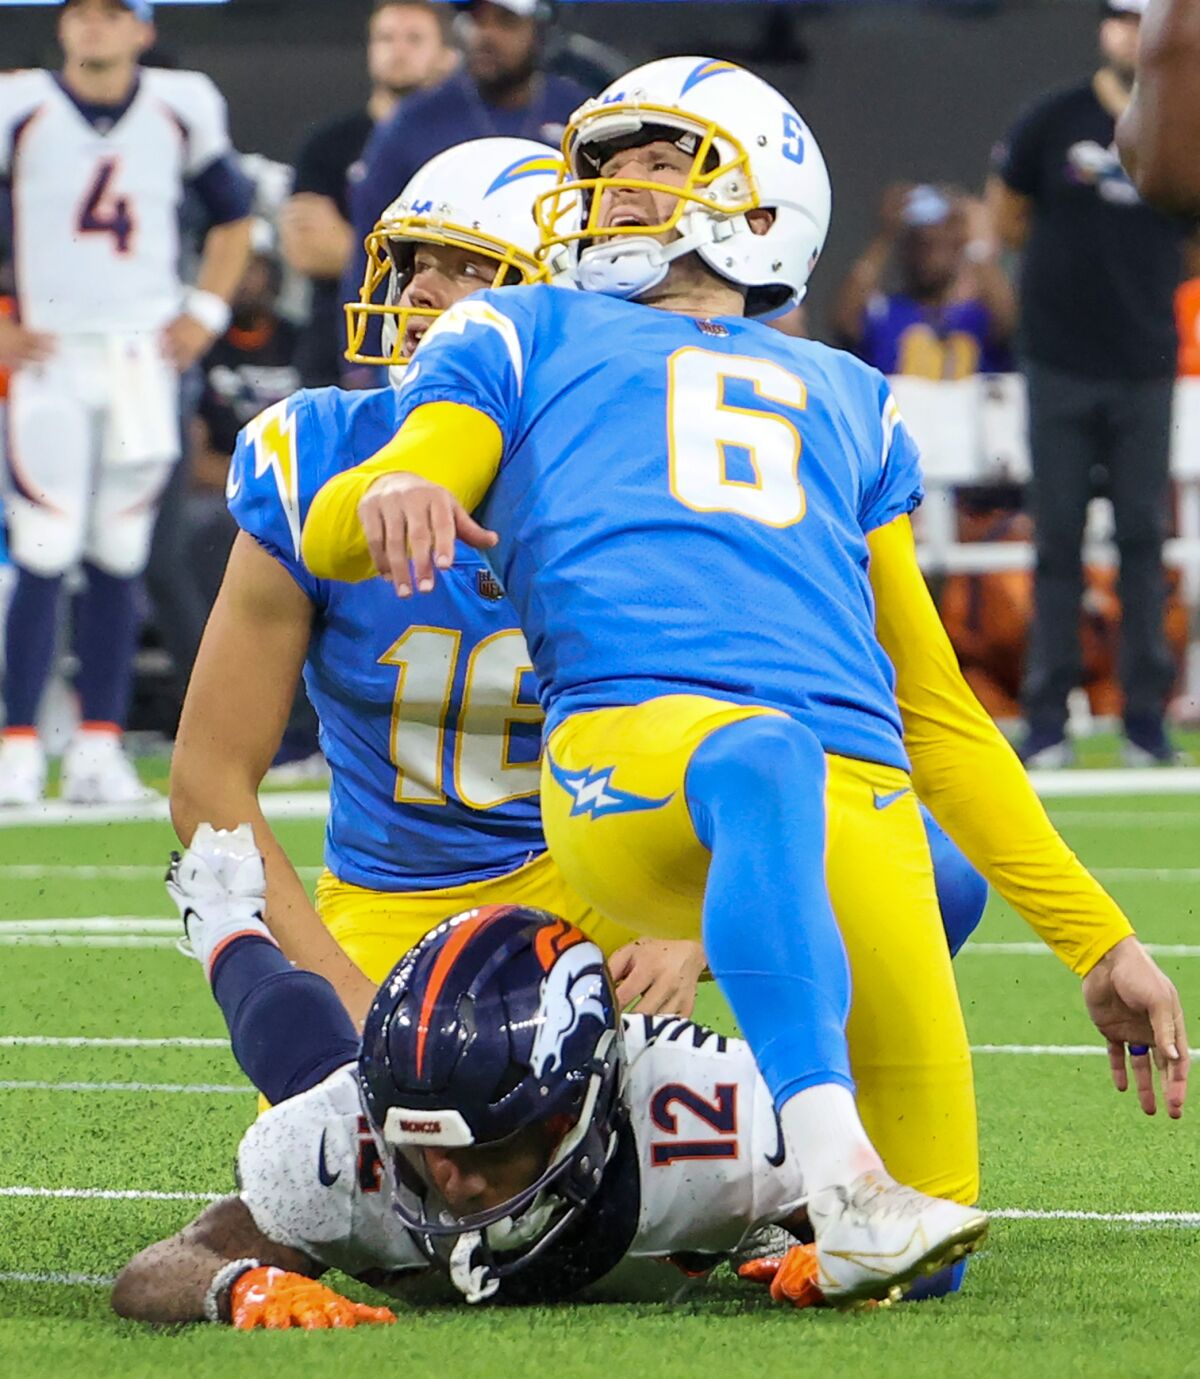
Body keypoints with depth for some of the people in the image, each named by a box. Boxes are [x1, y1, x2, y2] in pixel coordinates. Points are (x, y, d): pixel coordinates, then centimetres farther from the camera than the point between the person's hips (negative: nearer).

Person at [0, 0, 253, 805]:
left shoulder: (181, 109, 5)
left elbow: (233, 215, 18)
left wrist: (206, 312, 6)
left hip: (147, 357, 3)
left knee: (120, 559, 4)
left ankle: (100, 748, 9)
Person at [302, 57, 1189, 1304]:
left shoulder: (846, 403, 35)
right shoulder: (532, 340, 27)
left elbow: (938, 712, 35)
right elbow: (332, 535, 12)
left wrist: (1097, 940, 29)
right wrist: (389, 495, -15)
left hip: (861, 795, 4)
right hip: (633, 736, -4)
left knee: (926, 1241, -8)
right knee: (765, 766, -42)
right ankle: (839, 1188, -50)